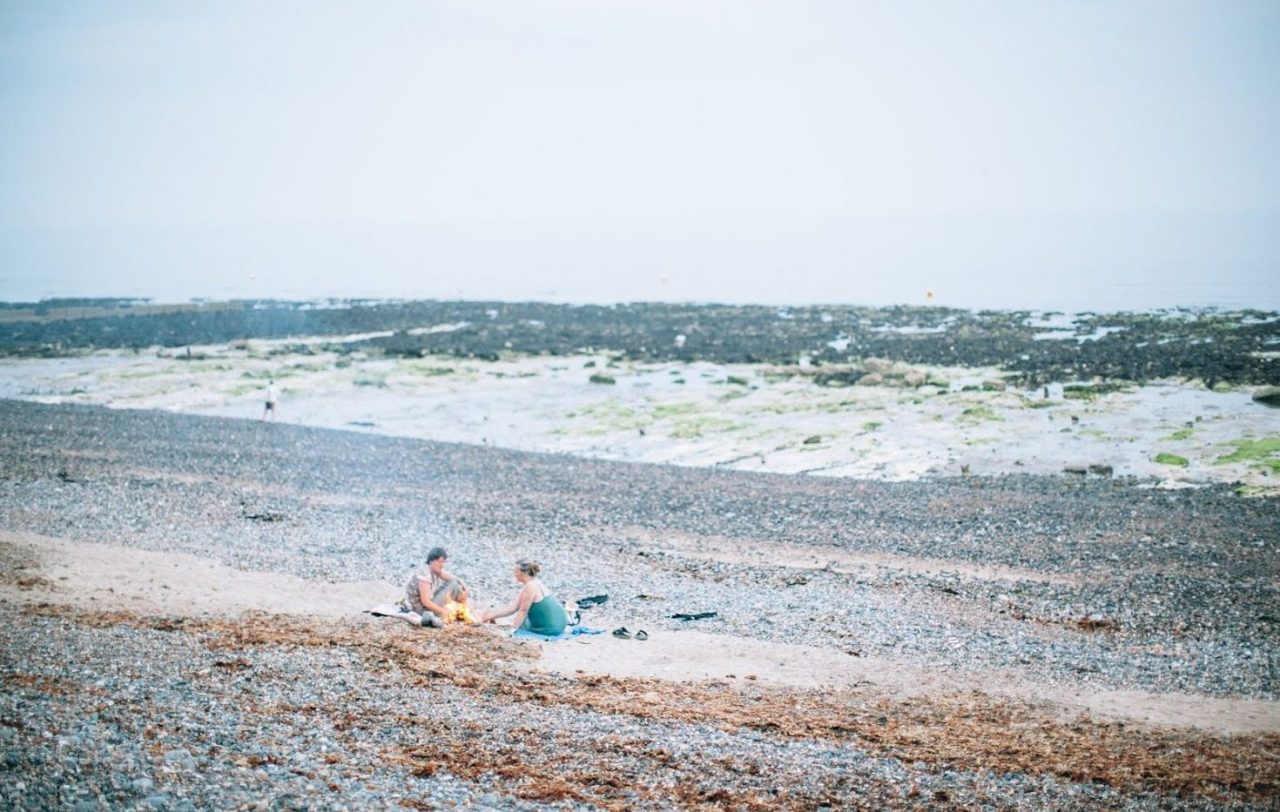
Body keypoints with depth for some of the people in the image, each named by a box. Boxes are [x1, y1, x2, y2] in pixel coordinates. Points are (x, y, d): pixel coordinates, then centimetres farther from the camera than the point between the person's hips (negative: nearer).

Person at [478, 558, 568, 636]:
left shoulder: (530, 587, -20)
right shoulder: (535, 583, 7)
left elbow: (523, 611, -16)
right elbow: (513, 607, 6)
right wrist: (492, 614, 5)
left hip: (550, 628, -9)